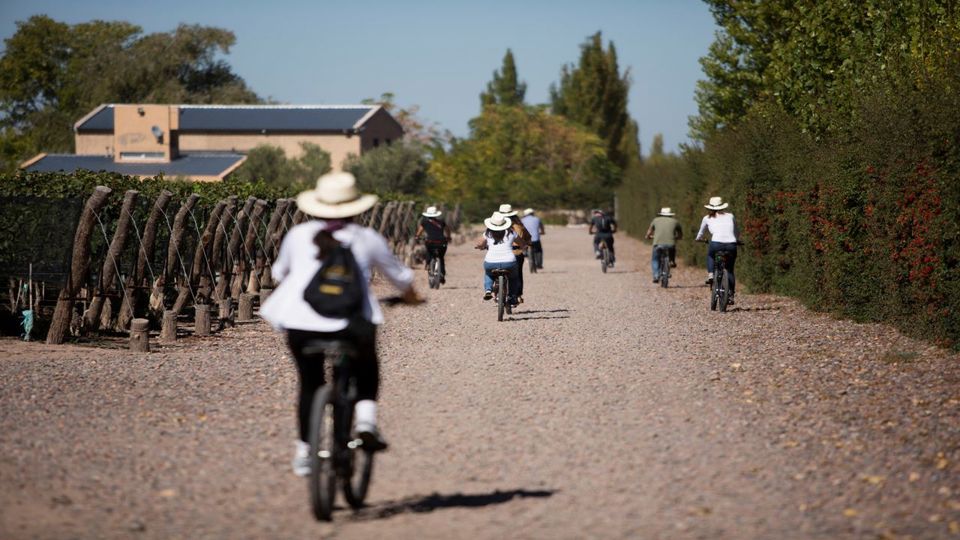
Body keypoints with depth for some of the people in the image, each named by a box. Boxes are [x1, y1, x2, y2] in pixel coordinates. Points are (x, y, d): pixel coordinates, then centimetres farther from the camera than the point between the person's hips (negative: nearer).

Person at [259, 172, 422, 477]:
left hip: (300, 321, 1)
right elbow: (398, 274, 24)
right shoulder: (367, 239, 10)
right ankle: (366, 420, 4)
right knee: (366, 368, 26)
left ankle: (304, 450, 19)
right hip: (350, 323, -1)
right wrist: (410, 294, 46)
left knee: (310, 383, 20)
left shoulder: (299, 235, 13)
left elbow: (279, 272, 29)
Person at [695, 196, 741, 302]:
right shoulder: (730, 216, 20)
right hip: (731, 246, 1)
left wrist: (699, 239, 54)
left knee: (710, 255, 33)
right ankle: (731, 295, 11)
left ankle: (710, 274, 13)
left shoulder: (707, 218, 17)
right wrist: (737, 240, 53)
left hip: (716, 245, -1)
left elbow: (701, 233, 32)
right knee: (730, 271, 18)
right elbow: (737, 232, 33)